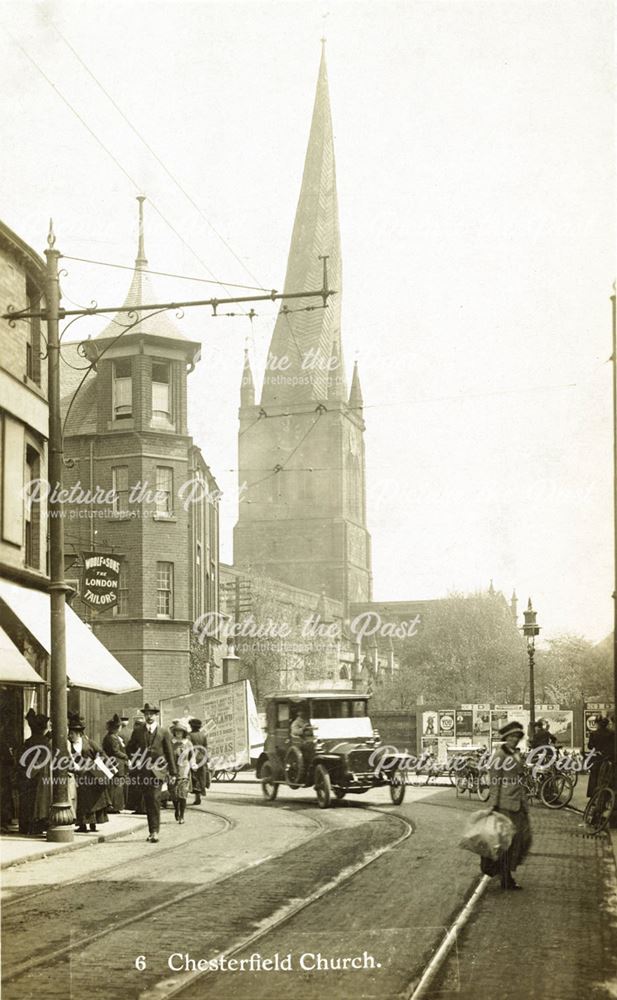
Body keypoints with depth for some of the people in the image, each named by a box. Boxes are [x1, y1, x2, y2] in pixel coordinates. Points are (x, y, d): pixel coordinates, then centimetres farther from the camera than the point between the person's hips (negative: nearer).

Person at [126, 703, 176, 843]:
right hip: (142, 771, 3)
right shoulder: (137, 731, 11)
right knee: (147, 801, 7)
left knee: (154, 800, -14)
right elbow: (129, 749, 17)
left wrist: (172, 772, 3)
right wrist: (136, 760, 2)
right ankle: (153, 830, 17)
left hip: (157, 771, -3)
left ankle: (154, 831, -16)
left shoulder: (163, 733, 5)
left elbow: (169, 753, 5)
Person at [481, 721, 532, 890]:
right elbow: (495, 782, -13)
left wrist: (524, 803, 19)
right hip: (505, 803, -9)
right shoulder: (499, 755, -11)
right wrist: (494, 804, -15)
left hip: (519, 803, 9)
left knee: (524, 836, 8)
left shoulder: (517, 755, 14)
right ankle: (506, 879, 6)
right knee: (507, 839, -3)